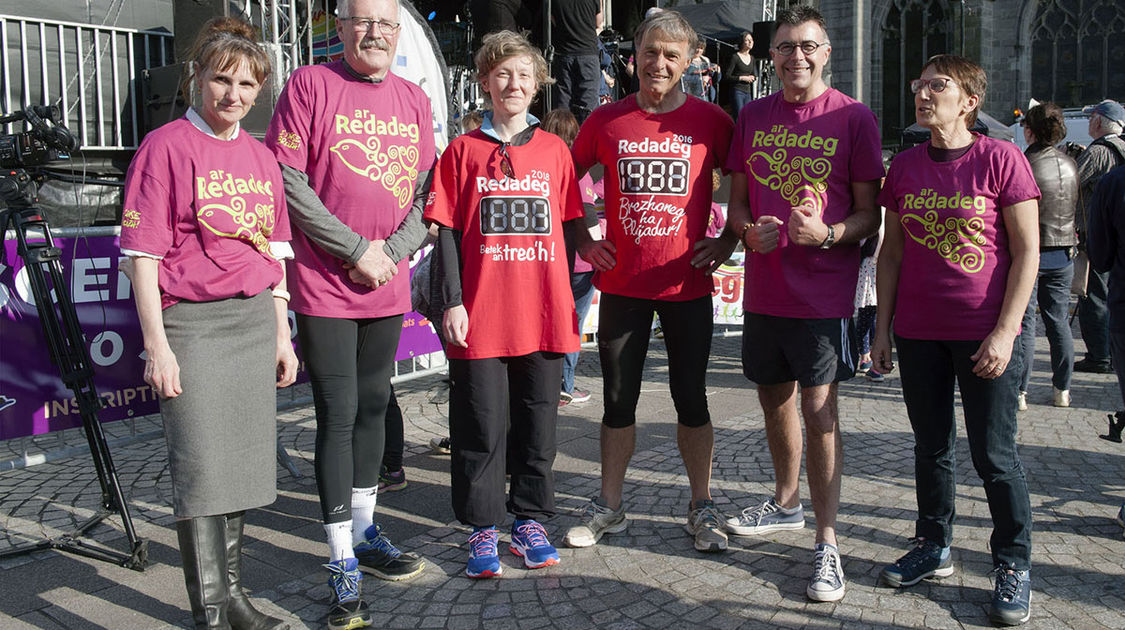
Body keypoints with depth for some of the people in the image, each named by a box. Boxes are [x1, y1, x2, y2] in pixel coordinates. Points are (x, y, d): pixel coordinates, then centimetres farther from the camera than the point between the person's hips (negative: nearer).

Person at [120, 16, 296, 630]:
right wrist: (157, 345, -14)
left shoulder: (260, 156, 12)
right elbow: (143, 255, -9)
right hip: (191, 324, -6)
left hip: (255, 321, 6)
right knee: (202, 470, -4)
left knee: (241, 463, 12)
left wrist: (281, 335, 12)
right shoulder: (165, 147, -5)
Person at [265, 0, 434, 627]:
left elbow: (427, 192, 10)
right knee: (339, 416, -2)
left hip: (389, 289, 5)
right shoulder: (310, 85, -4)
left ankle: (365, 531, 31)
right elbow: (288, 180, -10)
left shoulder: (415, 100, 10)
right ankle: (343, 562, 8)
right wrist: (357, 248, -13)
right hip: (325, 286, -5)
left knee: (374, 405, 14)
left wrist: (395, 250, -6)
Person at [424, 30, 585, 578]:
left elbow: (567, 228, 11)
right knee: (481, 426, 4)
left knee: (538, 423, 10)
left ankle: (529, 521, 25)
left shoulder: (554, 150, 9)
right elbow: (447, 231, 1)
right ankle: (483, 529, 17)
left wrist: (570, 301, 8)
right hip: (480, 316, -2)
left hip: (543, 314, 2)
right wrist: (452, 302, -6)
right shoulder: (464, 150, 3)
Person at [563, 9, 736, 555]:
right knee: (619, 399, 9)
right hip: (621, 283, 1)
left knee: (691, 398, 7)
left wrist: (728, 242, 0)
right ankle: (609, 507, 24)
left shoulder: (710, 121, -1)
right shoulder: (606, 120, 3)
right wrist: (580, 242, 5)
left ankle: (702, 508, 22)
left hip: (688, 283, -1)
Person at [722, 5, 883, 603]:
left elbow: (869, 215, -3)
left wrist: (828, 232, -23)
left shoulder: (854, 118, -3)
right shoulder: (753, 116, 9)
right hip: (763, 288, 5)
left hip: (823, 291, -5)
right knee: (775, 399, 17)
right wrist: (750, 230, -8)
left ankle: (827, 543, 3)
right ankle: (786, 503, 38)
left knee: (819, 412, -6)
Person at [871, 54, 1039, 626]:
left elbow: (1027, 252, -7)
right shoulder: (904, 166, 6)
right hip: (918, 333, 4)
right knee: (931, 447, 14)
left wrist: (1003, 332, -13)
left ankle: (1013, 565, 19)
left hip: (985, 335, -4)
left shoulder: (1001, 159, -6)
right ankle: (933, 547, 29)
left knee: (994, 455, 2)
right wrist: (882, 328, 6)